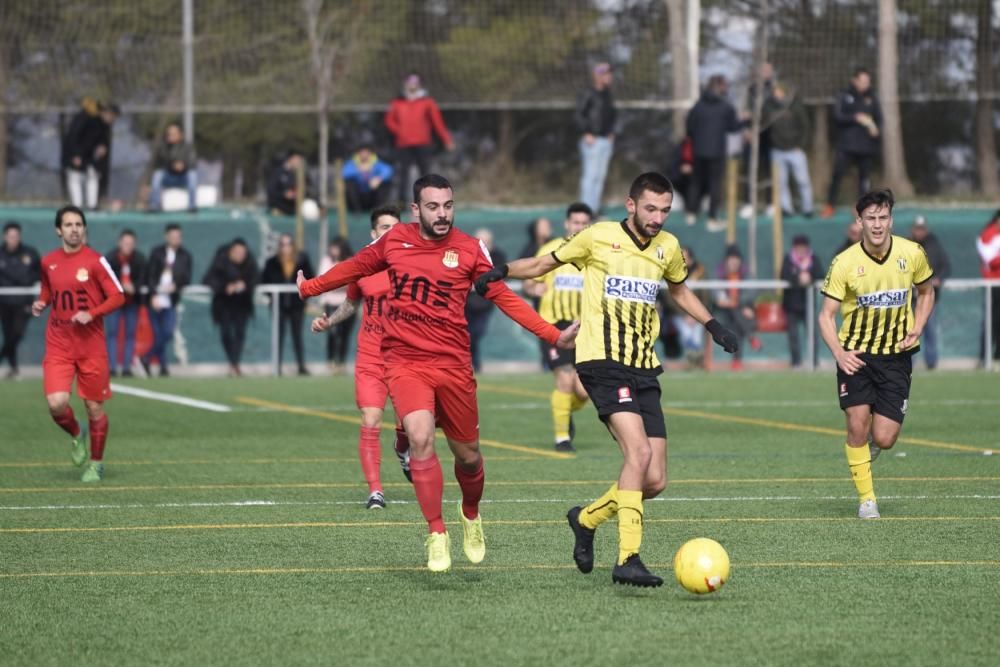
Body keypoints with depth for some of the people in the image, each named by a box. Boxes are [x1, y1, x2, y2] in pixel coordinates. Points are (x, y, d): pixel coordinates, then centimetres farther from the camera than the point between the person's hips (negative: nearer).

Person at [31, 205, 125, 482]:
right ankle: (76, 434, 19)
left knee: (94, 407, 3)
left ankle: (96, 463, 24)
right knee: (57, 403, -15)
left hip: (91, 344, -2)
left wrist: (91, 314, -19)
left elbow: (118, 297, -5)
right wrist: (41, 303, 1)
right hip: (58, 344, 2)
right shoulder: (48, 262, 5)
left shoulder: (95, 261, -7)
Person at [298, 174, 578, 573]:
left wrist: (553, 335, -3)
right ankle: (436, 535, -13)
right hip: (405, 362, -1)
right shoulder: (394, 240, 2)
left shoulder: (469, 250, -1)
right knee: (420, 437, -23)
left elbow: (504, 298, 4)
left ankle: (471, 515, 42)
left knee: (467, 455, 9)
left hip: (452, 364, 1)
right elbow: (355, 268, 20)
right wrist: (310, 288, 30)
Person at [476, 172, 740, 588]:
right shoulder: (598, 238, -2)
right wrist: (503, 271, -8)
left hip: (644, 369, 6)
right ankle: (627, 559, -24)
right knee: (639, 451, -25)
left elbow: (680, 291, 32)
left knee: (654, 481, -1)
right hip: (602, 362, -6)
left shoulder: (668, 247, 12)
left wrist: (713, 326, 21)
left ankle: (587, 519, 25)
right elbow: (544, 264, 9)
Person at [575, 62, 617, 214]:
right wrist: (586, 134, -16)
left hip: (606, 140, 8)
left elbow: (613, 113, 27)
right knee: (590, 175, -10)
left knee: (600, 175, 8)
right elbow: (579, 114, -13)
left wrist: (611, 132, 16)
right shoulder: (588, 93, -9)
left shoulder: (607, 94, 14)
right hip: (592, 140, -8)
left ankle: (595, 207, 12)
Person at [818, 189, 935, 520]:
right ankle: (866, 498, 3)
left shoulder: (912, 254, -6)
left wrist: (916, 329, -2)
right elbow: (826, 315, -8)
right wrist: (839, 353, -24)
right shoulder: (844, 263, -13)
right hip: (855, 353, -1)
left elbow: (926, 292, 14)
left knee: (884, 439, -5)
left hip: (896, 356, 1)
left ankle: (872, 438, 33)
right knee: (858, 426, -14)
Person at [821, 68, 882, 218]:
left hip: (867, 147, 2)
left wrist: (876, 129, -8)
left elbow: (879, 119, 14)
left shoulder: (871, 99, 10)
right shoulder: (845, 97, 3)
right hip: (847, 145, -2)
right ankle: (829, 206, 1)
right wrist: (857, 118, -17)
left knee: (864, 177, 2)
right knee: (837, 174, -8)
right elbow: (838, 116, -6)